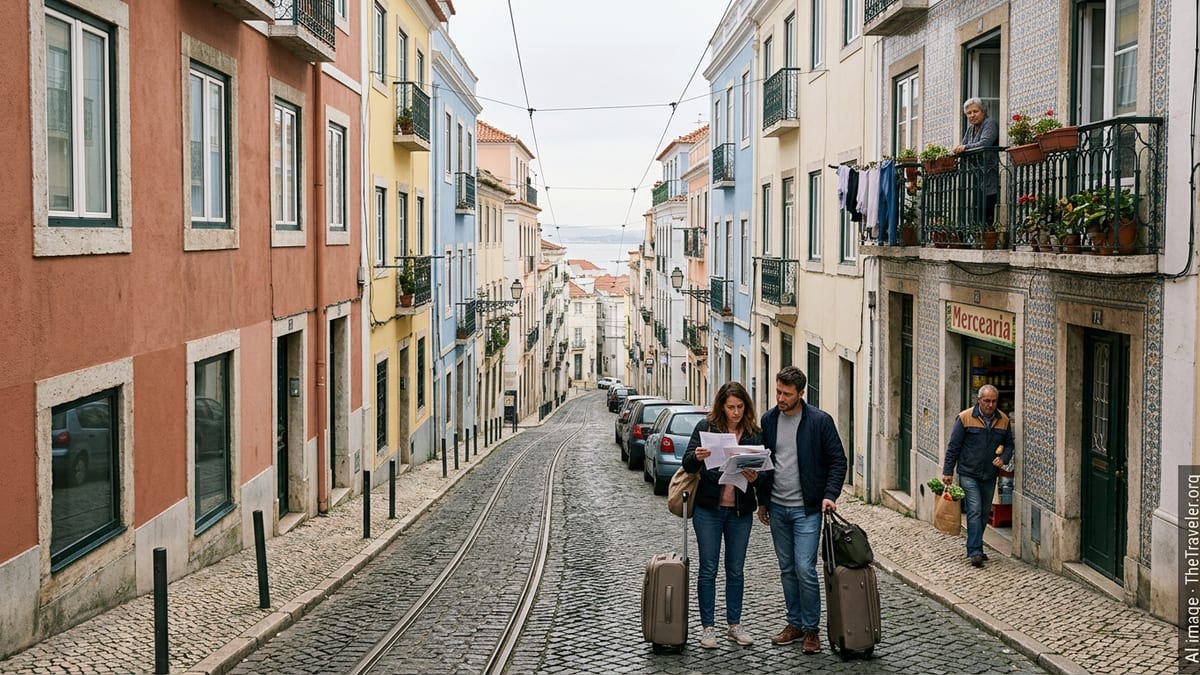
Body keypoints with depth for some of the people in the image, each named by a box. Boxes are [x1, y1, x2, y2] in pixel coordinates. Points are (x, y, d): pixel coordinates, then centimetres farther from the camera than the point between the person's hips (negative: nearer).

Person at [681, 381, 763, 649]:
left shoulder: (754, 433, 3)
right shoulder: (706, 427, -3)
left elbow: (764, 470, 1)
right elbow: (687, 465, -5)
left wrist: (755, 476, -22)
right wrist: (697, 457, -27)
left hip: (741, 511, 2)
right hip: (708, 509, -2)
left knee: (736, 570, 10)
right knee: (708, 569, 3)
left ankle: (735, 625, 22)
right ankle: (707, 626, 12)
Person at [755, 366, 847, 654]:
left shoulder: (820, 421, -8)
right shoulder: (768, 420, 5)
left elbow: (838, 461, -4)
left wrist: (829, 495, -15)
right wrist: (762, 500, 14)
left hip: (807, 508, -5)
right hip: (776, 507, 5)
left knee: (805, 569, -9)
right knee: (787, 570, 12)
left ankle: (812, 629, 4)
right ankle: (795, 623, 23)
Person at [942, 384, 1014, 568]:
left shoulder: (1003, 420, 3)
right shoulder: (965, 418, -8)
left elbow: (1009, 444, 15)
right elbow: (953, 446, -4)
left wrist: (1003, 458, -7)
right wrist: (948, 471, -5)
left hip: (989, 475, 5)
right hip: (968, 474, -5)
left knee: (984, 513, 12)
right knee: (974, 511, -12)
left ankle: (974, 547, 26)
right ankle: (975, 552, -13)